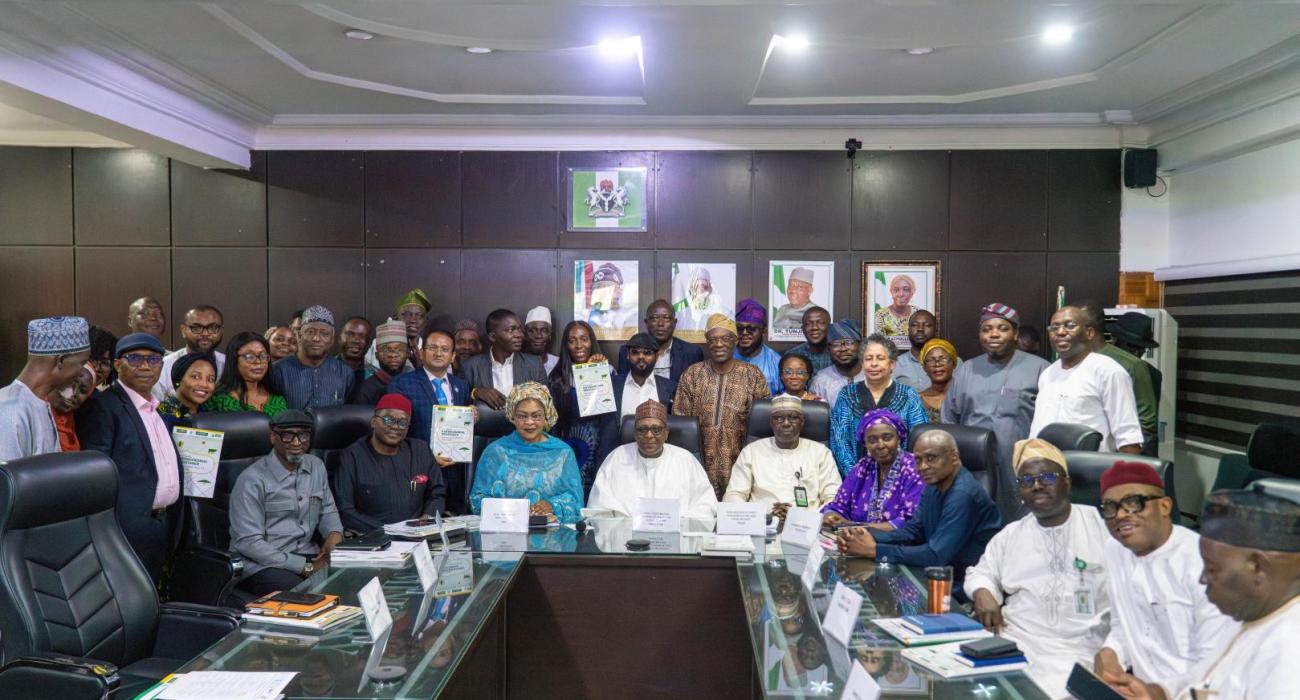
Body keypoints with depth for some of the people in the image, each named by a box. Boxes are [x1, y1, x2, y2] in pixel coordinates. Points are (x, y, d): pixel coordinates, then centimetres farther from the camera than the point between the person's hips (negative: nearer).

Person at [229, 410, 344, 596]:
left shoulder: (316, 466, 10)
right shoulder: (253, 480, -11)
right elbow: (248, 543, -15)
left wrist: (334, 533, -4)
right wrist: (307, 567, -18)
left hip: (307, 555, 6)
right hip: (262, 564, -6)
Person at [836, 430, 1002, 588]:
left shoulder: (962, 495, -24)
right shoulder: (934, 485, 5)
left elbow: (935, 555, -28)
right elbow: (914, 531, 6)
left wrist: (873, 550, -24)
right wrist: (870, 536, -12)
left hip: (970, 587, -8)